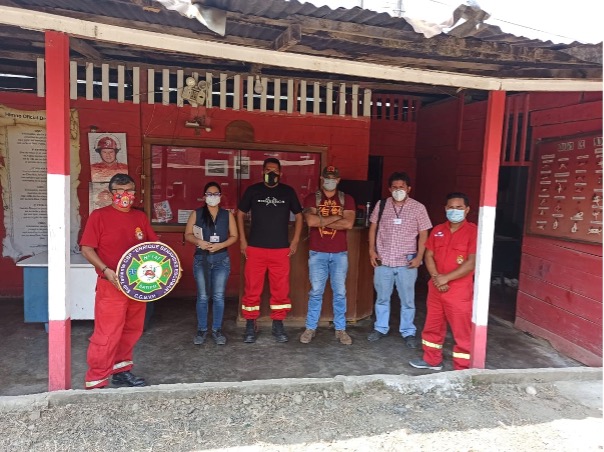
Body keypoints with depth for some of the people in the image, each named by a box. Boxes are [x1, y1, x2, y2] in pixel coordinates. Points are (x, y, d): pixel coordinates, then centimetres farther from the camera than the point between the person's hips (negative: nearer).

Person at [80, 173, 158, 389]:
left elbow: (154, 243, 15)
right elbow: (86, 248, -9)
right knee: (107, 335, -4)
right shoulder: (99, 215, -6)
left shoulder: (140, 217, 10)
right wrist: (106, 270, -21)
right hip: (111, 286, -6)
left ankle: (121, 370, 32)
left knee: (131, 331, 15)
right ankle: (95, 381, 10)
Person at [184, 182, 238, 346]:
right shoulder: (196, 214, 3)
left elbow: (234, 236, 4)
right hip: (201, 258, 0)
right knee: (202, 297, 4)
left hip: (221, 259, 0)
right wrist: (199, 241, -18)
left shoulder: (227, 215, 5)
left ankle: (217, 330, 13)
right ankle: (202, 330, 16)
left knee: (218, 296, 2)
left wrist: (220, 245, -14)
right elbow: (188, 234, 2)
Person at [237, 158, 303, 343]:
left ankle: (278, 326, 19)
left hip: (281, 250, 1)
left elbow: (298, 216, 13)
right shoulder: (253, 190, 3)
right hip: (255, 249, -1)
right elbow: (240, 214, 10)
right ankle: (250, 326, 15)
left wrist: (295, 241, 4)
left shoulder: (288, 191, 6)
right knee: (252, 289, 3)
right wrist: (243, 241, 2)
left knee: (281, 289, 5)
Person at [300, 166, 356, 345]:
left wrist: (322, 221, -10)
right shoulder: (312, 198, 2)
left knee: (340, 292, 7)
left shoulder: (347, 199, 4)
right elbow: (310, 221, -15)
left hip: (340, 253, 1)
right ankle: (310, 328, 16)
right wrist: (337, 217, -11)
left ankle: (340, 329, 18)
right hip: (317, 253, -1)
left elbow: (348, 224, -11)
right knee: (316, 292, 4)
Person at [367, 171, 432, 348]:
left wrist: (419, 257, -8)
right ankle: (380, 328, 29)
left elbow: (423, 234, -1)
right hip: (383, 260, 2)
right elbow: (373, 228, 8)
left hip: (407, 262, -2)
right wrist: (372, 250, 0)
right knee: (382, 297, 14)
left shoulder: (418, 208, -3)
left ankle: (408, 332, 23)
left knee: (407, 300, 8)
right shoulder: (381, 205, 2)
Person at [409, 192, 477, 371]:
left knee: (462, 332, 3)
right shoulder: (437, 230, 8)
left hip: (460, 291, -6)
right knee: (432, 326, 17)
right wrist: (436, 277, -11)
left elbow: (471, 263, -17)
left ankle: (462, 368, 16)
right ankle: (432, 360, 35)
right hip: (435, 288, 6)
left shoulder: (473, 231, -10)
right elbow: (429, 256, 6)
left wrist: (446, 278, -18)